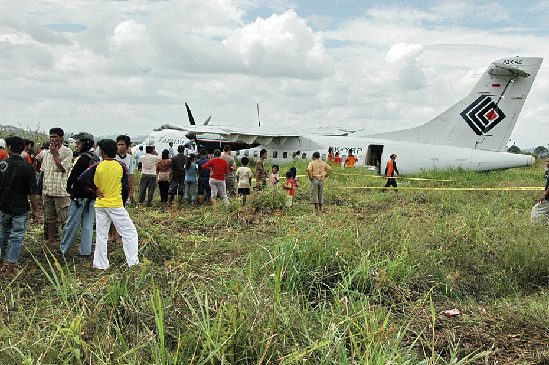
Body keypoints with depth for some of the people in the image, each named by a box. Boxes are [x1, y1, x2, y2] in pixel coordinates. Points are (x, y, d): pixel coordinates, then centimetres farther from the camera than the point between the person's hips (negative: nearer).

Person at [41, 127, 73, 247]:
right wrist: (44, 185, 14)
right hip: (47, 190, 6)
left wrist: (54, 153, -10)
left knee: (63, 218, -2)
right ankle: (51, 238, 25)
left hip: (62, 191, -6)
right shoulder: (47, 153, 12)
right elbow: (43, 170, 18)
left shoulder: (67, 152, -6)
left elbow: (62, 167, -18)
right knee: (50, 217, 14)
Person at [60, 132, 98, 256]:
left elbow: (73, 176, -16)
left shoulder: (82, 159, -16)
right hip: (92, 196, 7)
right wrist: (94, 190, 14)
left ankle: (63, 248, 16)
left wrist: (69, 188, 0)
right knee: (88, 224, 9)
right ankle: (85, 251, 12)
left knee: (72, 224, 4)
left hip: (80, 196, -7)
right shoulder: (96, 159, 8)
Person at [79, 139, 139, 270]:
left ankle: (100, 264, 15)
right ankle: (133, 262, -2)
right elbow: (125, 187, -3)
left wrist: (95, 190, 5)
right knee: (129, 232, 4)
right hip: (116, 204, -3)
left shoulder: (97, 167, -4)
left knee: (101, 235, 12)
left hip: (100, 204, 3)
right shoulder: (121, 166, -7)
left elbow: (81, 179, -6)